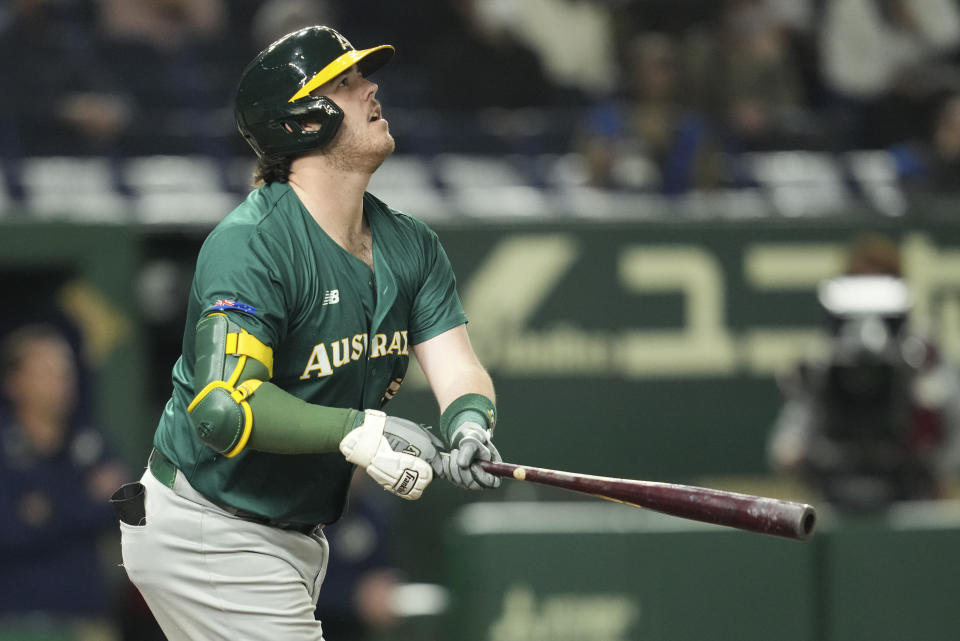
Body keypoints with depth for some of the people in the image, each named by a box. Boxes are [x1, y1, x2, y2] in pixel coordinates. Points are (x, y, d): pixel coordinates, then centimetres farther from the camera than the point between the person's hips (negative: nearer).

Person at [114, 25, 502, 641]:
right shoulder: (251, 243, -21)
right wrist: (363, 432, -35)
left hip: (297, 537, 9)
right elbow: (224, 405, -31)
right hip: (208, 537, -9)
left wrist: (469, 427, -28)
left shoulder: (411, 245, 5)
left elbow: (458, 369, -5)